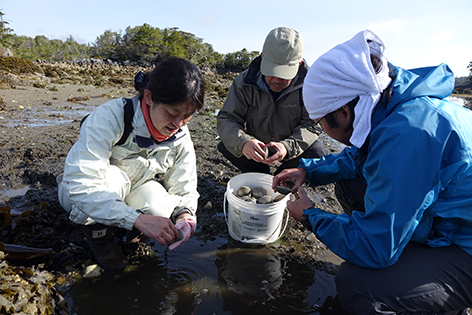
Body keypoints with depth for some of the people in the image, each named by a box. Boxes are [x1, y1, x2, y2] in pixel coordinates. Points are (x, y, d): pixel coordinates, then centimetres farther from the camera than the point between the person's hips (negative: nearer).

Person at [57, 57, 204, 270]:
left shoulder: (180, 137, -16)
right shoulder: (109, 118, -33)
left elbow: (184, 190, -8)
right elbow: (79, 186, -41)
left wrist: (185, 215, -32)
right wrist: (138, 219, -50)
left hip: (130, 190, 3)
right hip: (81, 195, -2)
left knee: (158, 209, -29)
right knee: (111, 177, -36)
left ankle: (124, 230, 6)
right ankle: (98, 235, -6)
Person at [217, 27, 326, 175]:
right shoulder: (245, 81, -16)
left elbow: (310, 124, -18)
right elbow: (226, 119, -19)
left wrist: (288, 147, -40)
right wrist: (243, 142, -42)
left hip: (291, 147, 0)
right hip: (257, 147, 1)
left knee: (316, 152, -28)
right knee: (225, 145, -23)